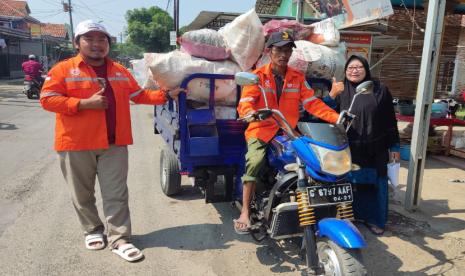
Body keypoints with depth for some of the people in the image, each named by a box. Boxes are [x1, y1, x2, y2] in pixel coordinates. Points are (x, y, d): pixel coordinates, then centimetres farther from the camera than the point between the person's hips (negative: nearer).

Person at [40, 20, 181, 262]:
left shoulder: (120, 71, 13)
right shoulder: (63, 69, -1)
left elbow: (139, 95, 19)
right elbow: (47, 99, -7)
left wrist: (166, 95, 11)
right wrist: (85, 103, -17)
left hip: (114, 144, 2)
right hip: (76, 144, -2)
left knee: (116, 194, 2)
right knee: (82, 194, 11)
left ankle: (120, 239, 10)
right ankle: (92, 231, 31)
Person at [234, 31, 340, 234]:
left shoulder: (298, 78, 12)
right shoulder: (258, 76, 3)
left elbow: (312, 103, 3)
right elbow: (244, 103, -9)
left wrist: (336, 118, -11)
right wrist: (251, 113, -34)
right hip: (262, 130, -3)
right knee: (254, 162, -28)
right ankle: (245, 212, -19)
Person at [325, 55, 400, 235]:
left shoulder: (380, 90, 2)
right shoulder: (340, 91, 4)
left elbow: (390, 120, 3)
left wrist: (394, 146, 2)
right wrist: (331, 96, -24)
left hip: (375, 150, 0)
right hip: (348, 149, 0)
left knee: (375, 185, 9)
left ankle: (373, 219, 26)